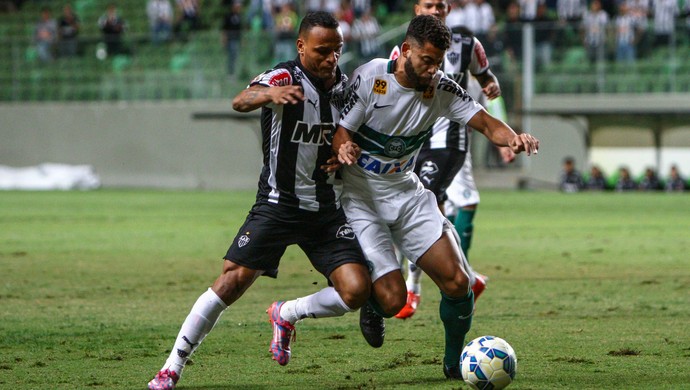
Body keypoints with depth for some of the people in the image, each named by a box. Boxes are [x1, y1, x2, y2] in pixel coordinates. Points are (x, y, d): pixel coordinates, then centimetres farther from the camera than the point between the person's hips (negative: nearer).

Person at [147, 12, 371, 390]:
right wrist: (270, 93, -56)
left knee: (356, 290, -11)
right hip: (277, 202, -4)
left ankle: (286, 315, 18)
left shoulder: (345, 86, 4)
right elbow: (241, 102, -33)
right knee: (233, 280, -14)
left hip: (328, 210, 4)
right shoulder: (285, 77, -13)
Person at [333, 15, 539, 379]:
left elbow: (485, 122, -10)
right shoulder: (369, 77, -18)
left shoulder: (441, 88, -7)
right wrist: (344, 148, -40)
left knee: (457, 282, -9)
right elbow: (339, 132, -15)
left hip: (406, 192, 4)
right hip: (361, 196, -4)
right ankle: (372, 306, 24)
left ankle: (454, 362, 16)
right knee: (393, 299, -16)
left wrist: (512, 137, -33)